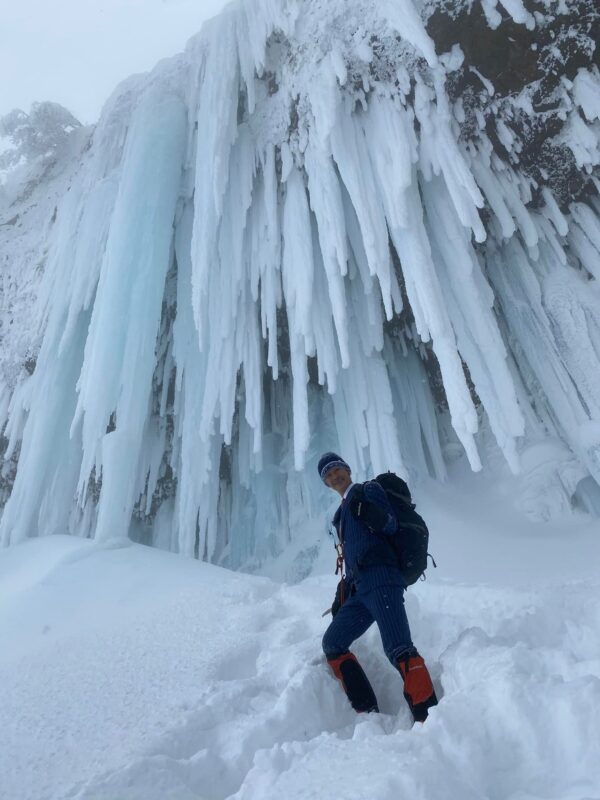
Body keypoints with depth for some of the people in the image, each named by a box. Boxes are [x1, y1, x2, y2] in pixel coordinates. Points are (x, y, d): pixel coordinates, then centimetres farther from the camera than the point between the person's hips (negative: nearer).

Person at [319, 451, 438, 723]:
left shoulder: (368, 489, 6)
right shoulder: (342, 513, 28)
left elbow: (391, 527, -7)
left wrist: (371, 513, -27)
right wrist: (341, 596, 25)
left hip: (380, 579, -9)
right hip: (359, 589, 9)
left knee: (398, 649, -20)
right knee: (332, 644, 6)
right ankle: (368, 711, 3)